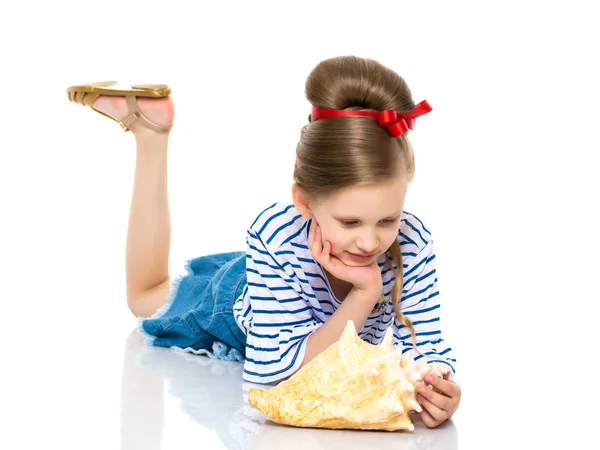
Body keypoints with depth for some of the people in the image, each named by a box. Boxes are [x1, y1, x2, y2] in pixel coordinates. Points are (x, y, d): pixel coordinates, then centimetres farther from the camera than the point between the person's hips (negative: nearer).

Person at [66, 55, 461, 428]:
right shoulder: (277, 235, -46)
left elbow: (426, 347, -34)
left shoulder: (413, 243, -41)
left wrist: (437, 384, -58)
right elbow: (279, 368, -45)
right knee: (146, 296, 27)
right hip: (235, 302, -2)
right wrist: (365, 295, -55)